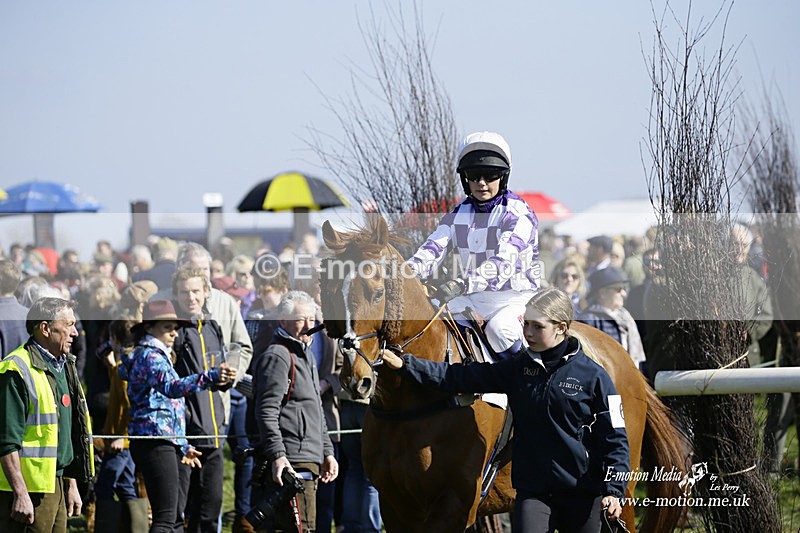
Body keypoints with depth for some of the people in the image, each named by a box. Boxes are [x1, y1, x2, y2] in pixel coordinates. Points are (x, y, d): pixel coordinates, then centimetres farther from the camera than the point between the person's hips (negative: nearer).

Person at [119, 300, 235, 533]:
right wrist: (211, 377, -46)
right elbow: (172, 387, -32)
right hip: (155, 443, -11)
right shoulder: (150, 357, -11)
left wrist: (182, 446, 30)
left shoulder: (157, 356, 22)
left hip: (165, 443, 11)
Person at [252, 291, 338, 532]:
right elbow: (266, 412, -17)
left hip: (309, 459, 10)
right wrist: (277, 455, -24)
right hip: (291, 463, -10)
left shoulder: (307, 355, 22)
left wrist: (327, 452, 24)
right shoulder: (277, 357, -9)